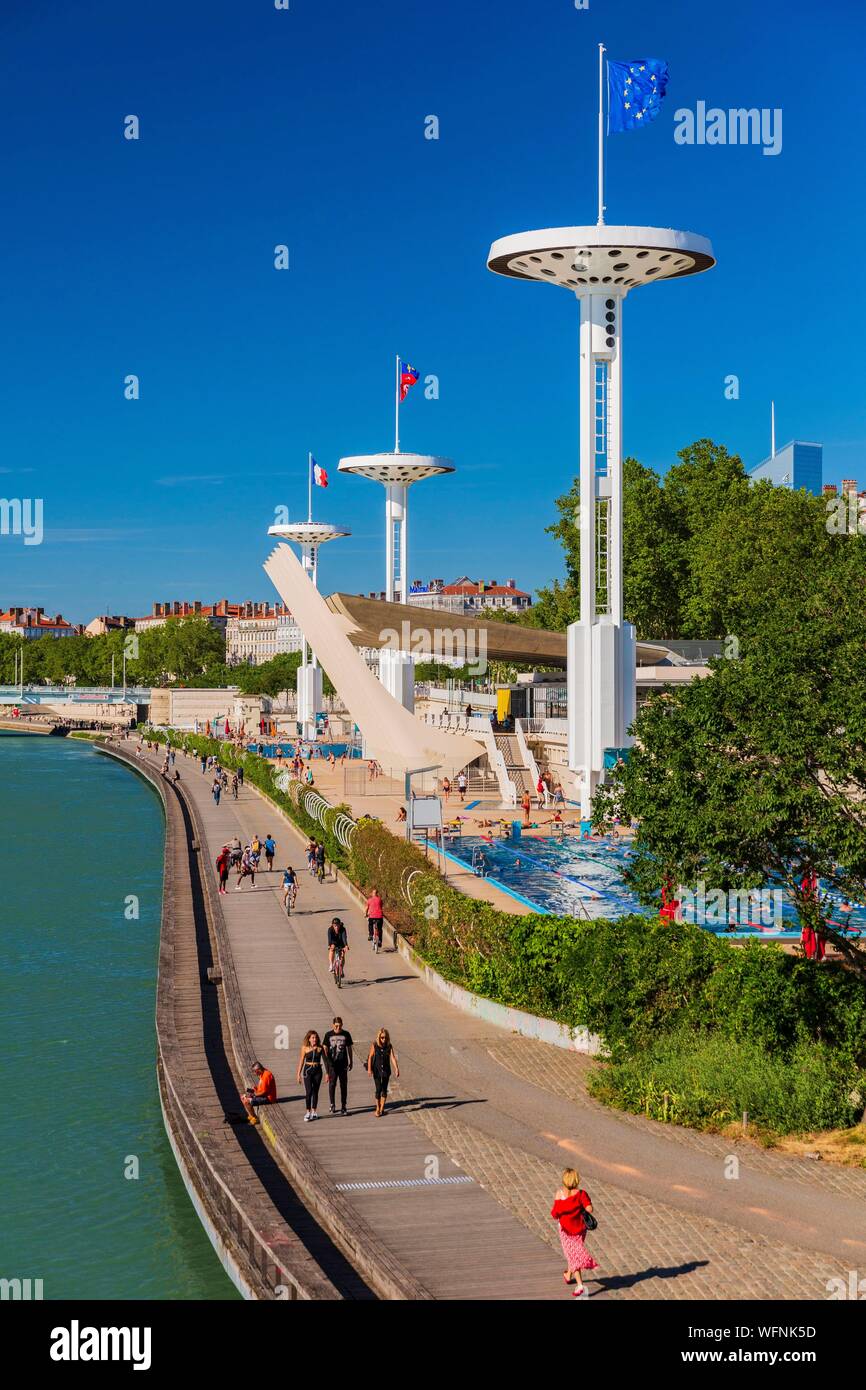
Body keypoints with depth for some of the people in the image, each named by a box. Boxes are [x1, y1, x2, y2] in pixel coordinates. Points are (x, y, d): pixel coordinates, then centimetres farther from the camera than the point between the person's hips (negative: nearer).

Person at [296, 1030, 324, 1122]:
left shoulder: (320, 1048, 0)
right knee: (308, 1092, -10)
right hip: (307, 1070, -2)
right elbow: (301, 1061, 3)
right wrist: (299, 1074, 2)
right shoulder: (305, 1048, -3)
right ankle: (308, 1112, -6)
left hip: (317, 1071, 2)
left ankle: (314, 1112, 19)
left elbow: (325, 1060, 6)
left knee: (315, 1092, 8)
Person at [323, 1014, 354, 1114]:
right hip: (332, 1064, -1)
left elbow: (349, 1048, 11)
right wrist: (326, 1062, -3)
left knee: (343, 1085, 4)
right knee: (332, 1084, 0)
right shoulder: (328, 1035, -1)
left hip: (343, 1064, 1)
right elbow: (325, 1049, 3)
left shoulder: (346, 1034, 3)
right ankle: (332, 1105, 13)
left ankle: (343, 1106, 11)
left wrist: (351, 1062, 12)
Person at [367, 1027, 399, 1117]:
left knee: (384, 1090, 6)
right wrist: (369, 1069, -13)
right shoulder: (374, 1045, -8)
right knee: (378, 1089, -7)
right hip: (376, 1070, -2)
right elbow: (370, 1057, -5)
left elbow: (393, 1057, -11)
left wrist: (396, 1069, -21)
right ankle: (378, 1108, 9)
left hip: (386, 1070, 2)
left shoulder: (389, 1046, -4)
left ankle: (382, 1109, 19)